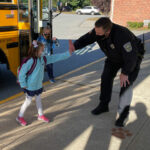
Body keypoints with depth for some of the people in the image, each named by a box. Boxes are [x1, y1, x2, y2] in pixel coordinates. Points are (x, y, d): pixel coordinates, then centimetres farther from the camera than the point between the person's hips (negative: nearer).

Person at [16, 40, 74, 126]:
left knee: (39, 100, 20)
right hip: (30, 86, -7)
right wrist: (23, 85, -16)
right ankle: (20, 117, 26)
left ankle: (41, 115, 38)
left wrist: (68, 53, -5)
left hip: (39, 85, 7)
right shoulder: (30, 61, -26)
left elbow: (56, 57, -3)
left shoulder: (43, 59, -5)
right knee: (28, 101, 7)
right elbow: (22, 73, -21)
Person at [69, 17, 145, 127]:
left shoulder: (122, 35, -43)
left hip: (132, 57, -7)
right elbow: (86, 39, -16)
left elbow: (131, 57, -35)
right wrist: (74, 46, -37)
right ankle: (104, 105, 20)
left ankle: (123, 114, -3)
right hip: (114, 57, 7)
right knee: (106, 78, 4)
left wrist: (125, 73, -25)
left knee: (126, 83, -16)